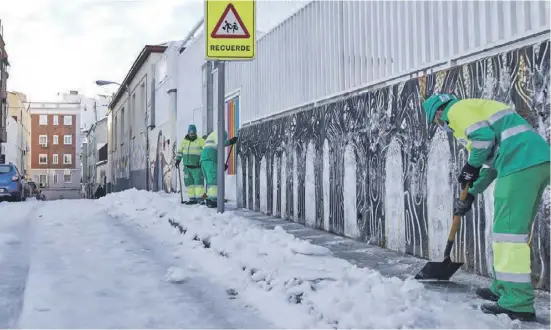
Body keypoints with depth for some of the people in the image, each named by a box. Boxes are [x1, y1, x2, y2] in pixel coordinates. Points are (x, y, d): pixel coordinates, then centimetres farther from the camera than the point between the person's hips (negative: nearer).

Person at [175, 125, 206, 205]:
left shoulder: (200, 141, -4)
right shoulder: (184, 141, 10)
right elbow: (180, 151, 21)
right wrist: (178, 160, 14)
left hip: (197, 166, -5)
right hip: (187, 166, 5)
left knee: (199, 182, -10)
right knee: (189, 183, 5)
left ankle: (200, 198, -7)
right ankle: (192, 198, 10)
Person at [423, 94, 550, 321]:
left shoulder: (457, 109, 3)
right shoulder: (473, 109, 33)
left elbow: (483, 137, -15)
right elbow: (493, 161, 34)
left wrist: (471, 167, 2)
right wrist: (471, 194, 32)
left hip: (521, 162, -10)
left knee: (509, 230, -10)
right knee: (515, 228, 17)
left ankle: (518, 303, -12)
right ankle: (504, 288, 25)